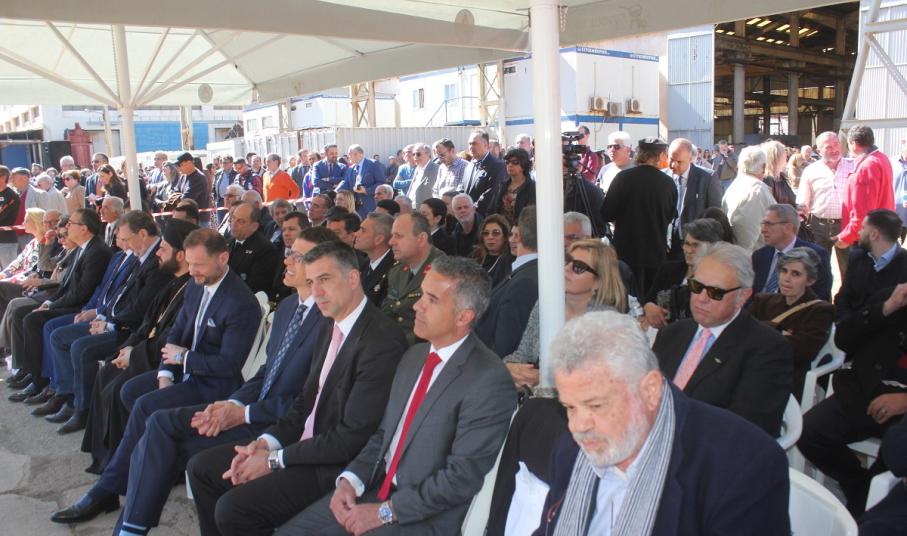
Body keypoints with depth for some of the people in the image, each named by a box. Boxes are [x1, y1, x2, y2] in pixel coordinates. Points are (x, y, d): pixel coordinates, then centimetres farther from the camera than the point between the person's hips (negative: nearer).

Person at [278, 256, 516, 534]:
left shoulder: (489, 381, -18)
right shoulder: (414, 356, 8)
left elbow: (463, 476, -19)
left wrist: (385, 511, -15)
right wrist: (350, 479, -3)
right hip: (377, 489, 7)